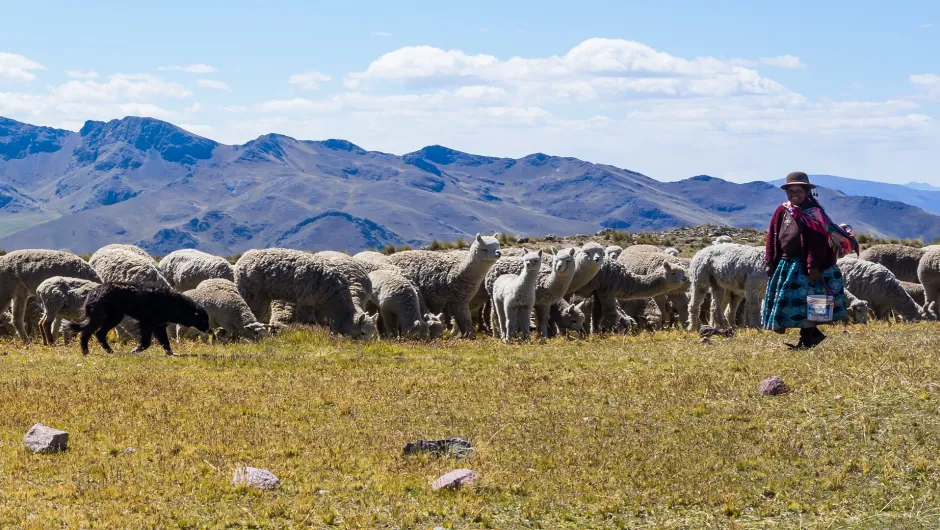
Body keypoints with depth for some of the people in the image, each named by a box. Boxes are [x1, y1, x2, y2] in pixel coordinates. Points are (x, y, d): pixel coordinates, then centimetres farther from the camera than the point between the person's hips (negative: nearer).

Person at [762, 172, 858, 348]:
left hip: (805, 267, -7)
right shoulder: (781, 212, 8)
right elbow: (772, 238, 10)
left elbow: (818, 242, -16)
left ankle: (806, 339, 2)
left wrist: (813, 266, -22)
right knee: (785, 301, 10)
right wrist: (770, 262, 4)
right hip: (785, 265, 7)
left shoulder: (814, 214, -10)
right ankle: (813, 333, 21)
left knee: (804, 302, -6)